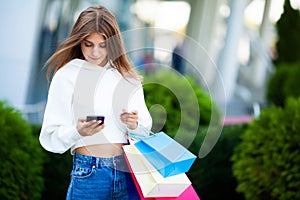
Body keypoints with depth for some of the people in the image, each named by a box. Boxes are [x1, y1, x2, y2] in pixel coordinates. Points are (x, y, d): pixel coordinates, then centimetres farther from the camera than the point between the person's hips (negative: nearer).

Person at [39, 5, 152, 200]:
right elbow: (50, 137, -6)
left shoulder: (127, 76, 9)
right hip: (89, 174, -3)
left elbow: (146, 130, 12)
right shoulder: (66, 76, -3)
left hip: (128, 170, 3)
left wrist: (134, 125, -10)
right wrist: (77, 132, -26)